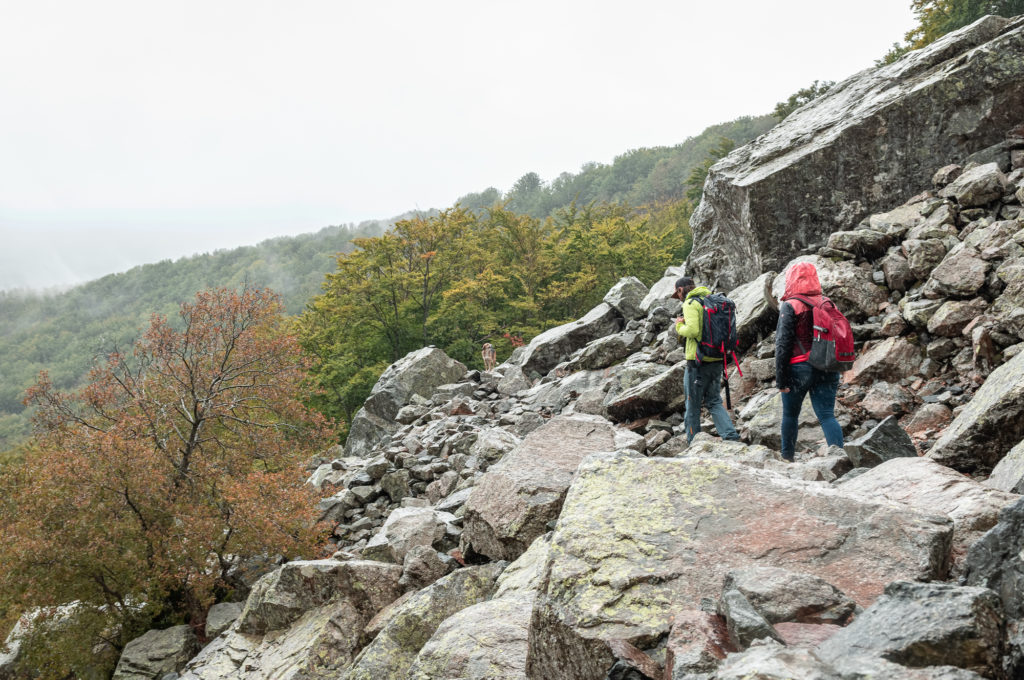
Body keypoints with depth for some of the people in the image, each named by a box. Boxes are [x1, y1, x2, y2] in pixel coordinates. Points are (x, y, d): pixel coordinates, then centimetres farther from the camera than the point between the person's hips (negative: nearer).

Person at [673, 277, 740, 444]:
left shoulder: (690, 304, -10)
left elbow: (692, 330, -24)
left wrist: (680, 326, -3)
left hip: (698, 360, -7)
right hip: (717, 360, 7)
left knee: (693, 403, 5)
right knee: (714, 401, 13)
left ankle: (692, 441, 12)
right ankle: (730, 435, -1)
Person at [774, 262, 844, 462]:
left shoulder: (790, 306, -8)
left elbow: (783, 344, -11)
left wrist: (780, 378, -7)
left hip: (799, 369, -4)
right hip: (826, 369, 4)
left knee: (790, 414, 14)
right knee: (827, 415, -1)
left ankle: (787, 457, 26)